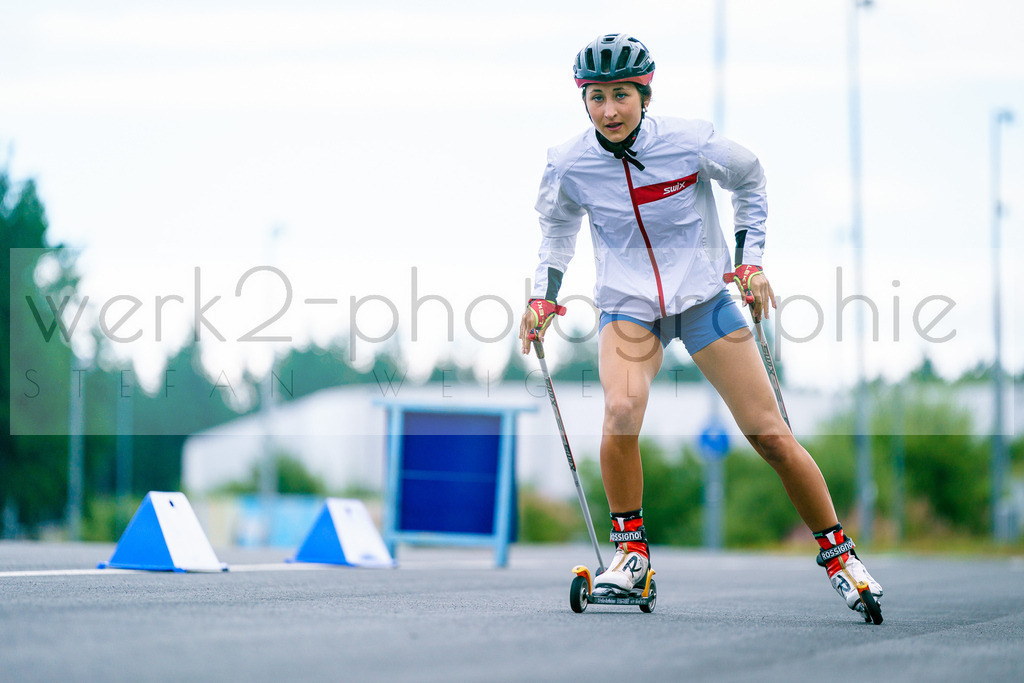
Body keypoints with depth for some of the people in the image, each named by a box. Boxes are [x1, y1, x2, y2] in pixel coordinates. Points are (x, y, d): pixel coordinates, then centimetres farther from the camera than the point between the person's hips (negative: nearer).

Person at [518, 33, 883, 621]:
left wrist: (750, 261, 2)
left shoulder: (691, 143, -15)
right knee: (622, 411, -29)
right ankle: (631, 551, -11)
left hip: (703, 298, 0)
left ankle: (837, 551, 15)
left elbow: (751, 183, 6)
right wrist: (545, 296, 6)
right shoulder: (569, 165, -9)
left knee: (770, 434, -3)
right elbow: (559, 228, 14)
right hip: (628, 307, 0)